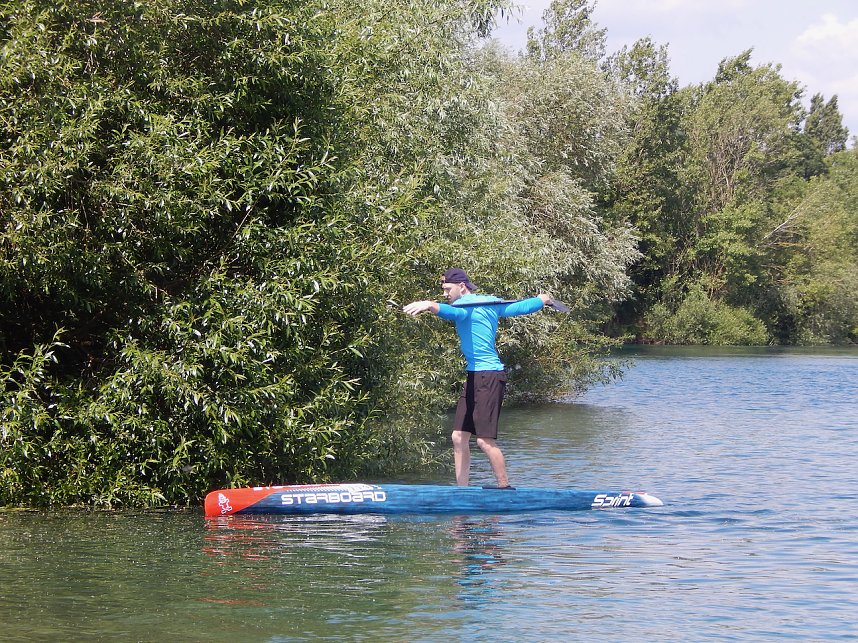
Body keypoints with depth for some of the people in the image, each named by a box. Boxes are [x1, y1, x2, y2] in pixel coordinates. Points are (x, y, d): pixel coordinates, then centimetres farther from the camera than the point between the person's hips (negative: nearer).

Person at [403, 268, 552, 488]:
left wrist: (429, 305, -54)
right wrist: (542, 299, 48)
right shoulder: (490, 303, 16)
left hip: (489, 377, -10)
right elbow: (521, 307, 28)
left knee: (485, 440, -10)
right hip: (474, 377, 10)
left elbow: (453, 312, -35)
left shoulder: (465, 305, -10)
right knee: (459, 437, 6)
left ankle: (505, 489, -1)